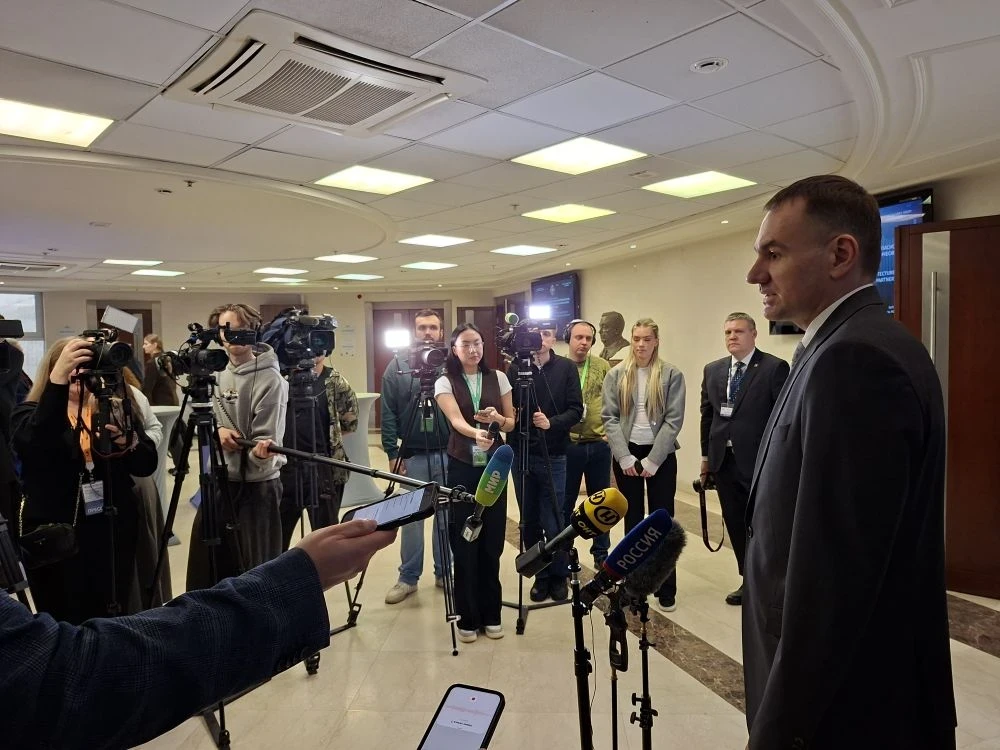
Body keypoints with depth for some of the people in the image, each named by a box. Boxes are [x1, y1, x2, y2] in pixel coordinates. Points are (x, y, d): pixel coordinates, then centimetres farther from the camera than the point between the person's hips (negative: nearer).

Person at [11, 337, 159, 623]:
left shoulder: (113, 407, 5)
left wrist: (126, 438, -23)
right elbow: (35, 443, -26)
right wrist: (58, 380, -37)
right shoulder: (30, 413, -1)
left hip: (113, 533, 2)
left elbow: (146, 466, -3)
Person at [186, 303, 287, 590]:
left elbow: (266, 439, -18)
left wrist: (263, 450, -40)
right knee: (206, 561, 17)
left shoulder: (269, 379, -15)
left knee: (256, 570, 4)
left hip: (256, 486, -6)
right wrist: (217, 428, -8)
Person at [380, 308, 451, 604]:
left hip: (449, 454, 1)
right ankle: (408, 577, 21)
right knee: (411, 517, 8)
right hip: (413, 455, 0)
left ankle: (444, 573, 26)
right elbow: (388, 414, 0)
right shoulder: (397, 367, 0)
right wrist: (392, 453, -4)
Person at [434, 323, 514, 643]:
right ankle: (468, 618, 15)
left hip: (493, 467, 2)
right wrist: (476, 433, -41)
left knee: (492, 542, 7)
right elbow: (456, 420, -20)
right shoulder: (445, 382, -3)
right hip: (462, 468, -2)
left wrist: (497, 418, -13)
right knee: (464, 544, 2)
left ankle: (491, 614, 21)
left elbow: (511, 423, 9)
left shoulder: (498, 378, 4)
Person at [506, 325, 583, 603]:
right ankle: (541, 575, 26)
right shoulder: (515, 367, 2)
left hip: (553, 455, -2)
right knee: (529, 520, 9)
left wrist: (552, 422, -19)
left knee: (553, 522, 0)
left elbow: (576, 410, -4)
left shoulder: (566, 368, -1)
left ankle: (559, 575, 21)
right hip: (521, 454, 2)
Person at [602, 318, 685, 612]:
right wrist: (624, 457, -11)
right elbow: (609, 417, -2)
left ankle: (666, 590, 13)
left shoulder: (672, 375, -3)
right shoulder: (616, 375, 2)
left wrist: (652, 460, -12)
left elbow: (674, 419, -7)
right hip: (626, 454, 2)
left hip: (660, 455, -1)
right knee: (632, 519, 11)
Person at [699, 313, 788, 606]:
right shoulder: (713, 370, 10)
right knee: (736, 524, 13)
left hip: (759, 461, -5)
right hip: (724, 461, 6)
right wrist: (706, 455, 13)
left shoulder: (775, 367, -7)